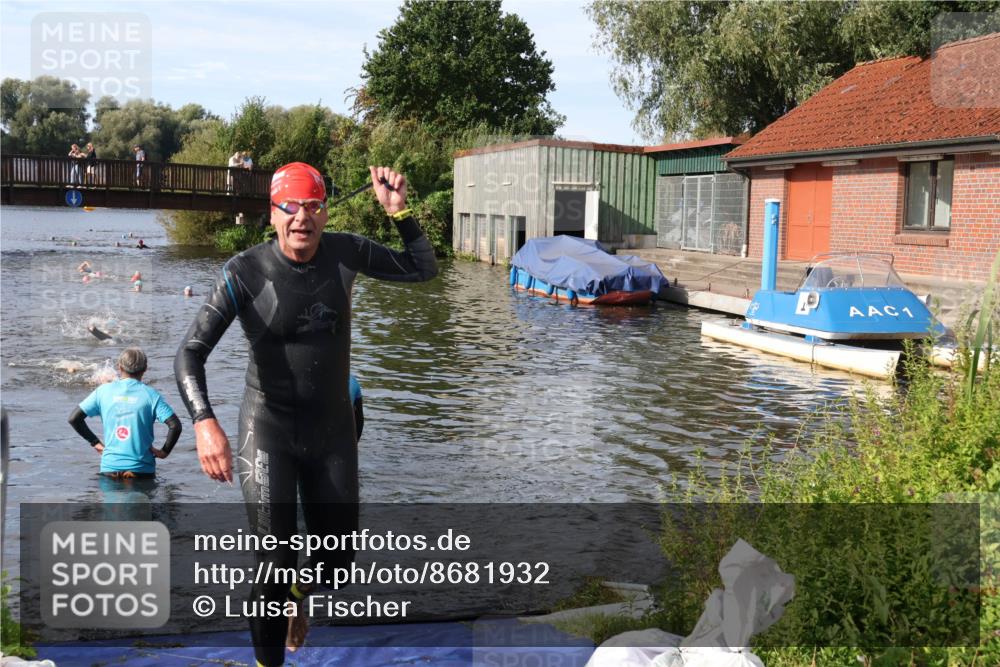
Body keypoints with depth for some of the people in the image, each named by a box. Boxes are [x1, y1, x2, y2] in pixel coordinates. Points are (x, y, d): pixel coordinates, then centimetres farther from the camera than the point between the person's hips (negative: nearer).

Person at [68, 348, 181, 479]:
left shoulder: (103, 391, 6)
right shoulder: (150, 394, 0)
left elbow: (74, 419, 9)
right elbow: (175, 425, -10)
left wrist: (95, 442, 16)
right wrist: (164, 452, 4)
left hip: (110, 467, 2)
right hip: (142, 469, -2)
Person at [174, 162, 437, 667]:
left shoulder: (345, 254, -5)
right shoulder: (246, 272, -16)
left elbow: (422, 269, 8)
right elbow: (190, 353, -20)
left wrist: (399, 212, -7)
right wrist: (204, 422, -37)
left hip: (333, 427, 4)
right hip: (269, 429, -3)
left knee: (337, 559, 14)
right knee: (275, 563, -10)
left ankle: (297, 594, 51)